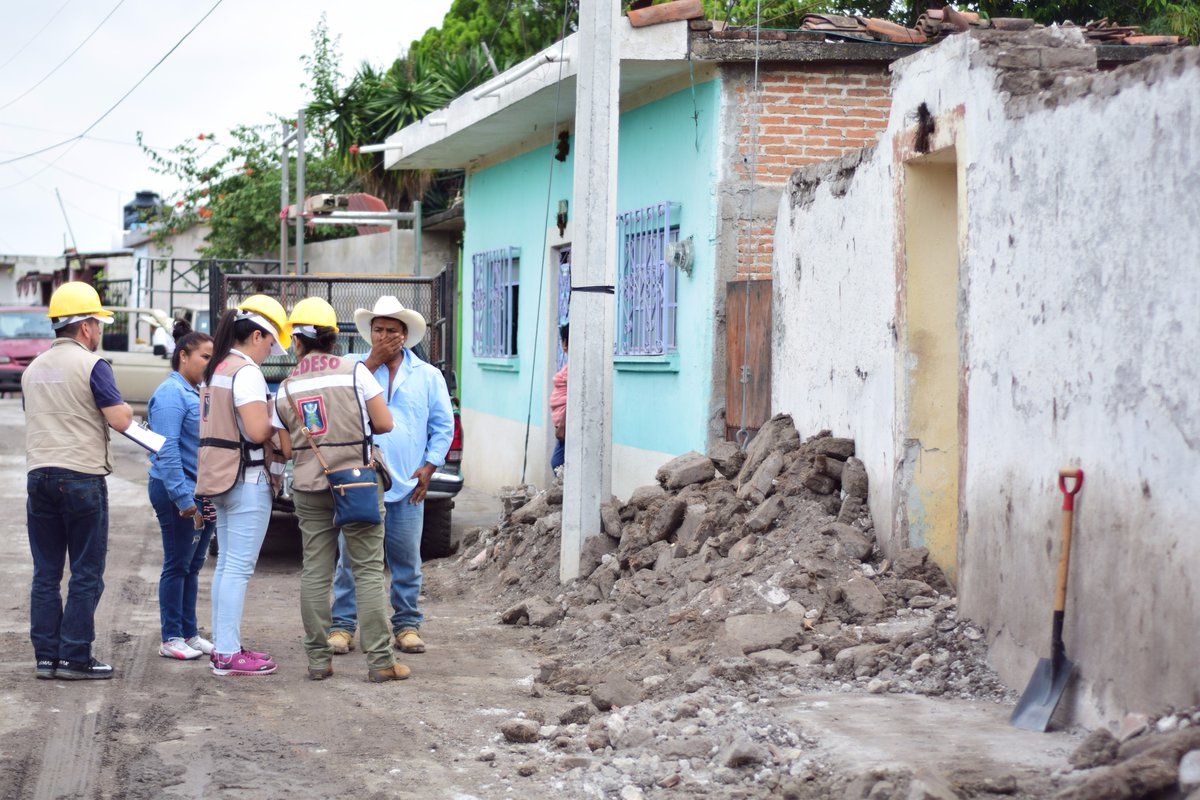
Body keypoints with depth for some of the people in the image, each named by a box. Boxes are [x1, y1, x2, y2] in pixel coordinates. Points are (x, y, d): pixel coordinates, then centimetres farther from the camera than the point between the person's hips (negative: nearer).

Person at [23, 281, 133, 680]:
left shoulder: (33, 369, 14)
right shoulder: (91, 365, -8)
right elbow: (121, 421, -13)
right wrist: (123, 407, 8)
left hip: (39, 476, 6)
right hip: (82, 477, -6)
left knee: (46, 573, 9)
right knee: (86, 574, 0)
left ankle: (46, 656, 10)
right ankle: (75, 658, -1)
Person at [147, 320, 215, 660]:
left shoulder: (198, 393, 15)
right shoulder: (170, 394, -13)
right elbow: (167, 451, -20)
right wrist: (184, 498, -23)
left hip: (203, 494, 9)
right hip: (178, 493, -9)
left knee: (193, 566, 13)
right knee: (177, 566, -2)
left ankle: (189, 633, 20)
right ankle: (171, 638, 5)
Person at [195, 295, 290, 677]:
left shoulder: (217, 369, 15)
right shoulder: (246, 371, -15)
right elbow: (257, 430, -22)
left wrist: (269, 418, 10)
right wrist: (278, 419, -3)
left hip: (220, 478, 10)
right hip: (247, 478, -10)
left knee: (226, 565, 14)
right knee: (239, 568, -7)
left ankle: (223, 646, 19)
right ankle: (228, 655, -5)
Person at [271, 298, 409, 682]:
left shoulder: (286, 388, 5)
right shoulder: (354, 371, -5)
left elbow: (288, 449, 6)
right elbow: (385, 424, -5)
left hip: (309, 486, 3)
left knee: (314, 573, 7)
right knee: (368, 571, -1)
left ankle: (318, 659, 7)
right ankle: (380, 661, -3)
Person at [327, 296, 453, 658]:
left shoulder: (428, 375, 10)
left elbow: (443, 425, 10)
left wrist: (429, 467, 0)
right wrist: (373, 361, -10)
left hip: (407, 485, 1)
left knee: (406, 559, 4)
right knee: (351, 557, -1)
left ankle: (407, 625, 14)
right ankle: (343, 624, 6)